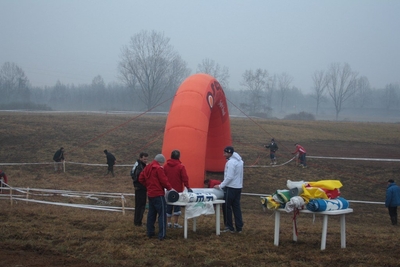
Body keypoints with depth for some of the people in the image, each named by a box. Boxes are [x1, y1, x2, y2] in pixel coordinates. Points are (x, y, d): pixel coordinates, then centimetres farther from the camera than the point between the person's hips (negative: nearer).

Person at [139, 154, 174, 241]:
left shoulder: (147, 167, 9)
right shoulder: (158, 168, -15)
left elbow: (141, 179, 13)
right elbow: (164, 180, -16)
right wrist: (170, 188, -2)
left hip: (150, 194, 8)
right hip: (158, 194, -8)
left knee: (151, 214, 16)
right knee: (162, 214, -4)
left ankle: (150, 233, 21)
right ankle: (162, 235, -8)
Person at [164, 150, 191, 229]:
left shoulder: (166, 166, 2)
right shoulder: (181, 166, -11)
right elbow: (185, 178, -11)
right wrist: (187, 187, -1)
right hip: (178, 190, -4)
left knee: (168, 206, 11)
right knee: (177, 206, 2)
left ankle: (168, 222, 14)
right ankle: (175, 223, 1)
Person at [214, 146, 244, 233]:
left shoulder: (231, 162, -17)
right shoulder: (239, 161, 12)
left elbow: (229, 177, -22)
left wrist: (220, 186, -13)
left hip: (231, 188, -9)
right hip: (238, 187, 9)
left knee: (227, 207, 1)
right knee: (236, 207, 10)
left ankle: (229, 227, 3)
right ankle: (239, 227, 10)